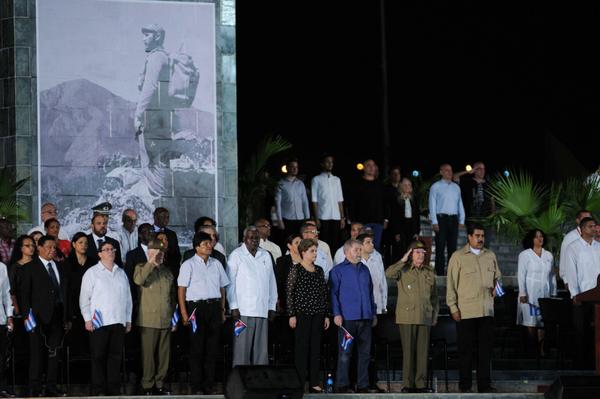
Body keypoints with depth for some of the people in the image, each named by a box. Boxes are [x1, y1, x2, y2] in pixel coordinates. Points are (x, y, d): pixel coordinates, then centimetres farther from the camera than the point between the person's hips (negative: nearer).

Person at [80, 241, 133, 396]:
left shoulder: (121, 273, 15)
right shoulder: (92, 273, 2)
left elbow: (128, 298, 17)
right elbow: (84, 298, -1)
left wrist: (128, 319, 12)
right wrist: (87, 319, -8)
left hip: (119, 322, 4)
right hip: (99, 322, -4)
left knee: (116, 356, 4)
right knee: (98, 357, -3)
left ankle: (114, 389, 8)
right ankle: (99, 390, 0)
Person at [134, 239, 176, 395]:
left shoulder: (167, 272, 16)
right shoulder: (142, 268, 2)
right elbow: (138, 280, -22)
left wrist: (173, 316, 16)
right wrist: (151, 262, -21)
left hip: (165, 321, 5)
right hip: (149, 320, -5)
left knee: (164, 353, 6)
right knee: (148, 353, -4)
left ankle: (160, 383, 14)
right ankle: (148, 385, 1)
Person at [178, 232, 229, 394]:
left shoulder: (216, 264, 13)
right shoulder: (189, 265, 0)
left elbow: (222, 288, 18)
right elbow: (181, 289, -3)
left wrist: (222, 310, 12)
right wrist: (184, 313, -10)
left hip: (214, 307, 4)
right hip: (197, 306, -4)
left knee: (212, 348, 5)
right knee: (197, 349, -2)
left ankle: (209, 386, 11)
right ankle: (196, 387, 2)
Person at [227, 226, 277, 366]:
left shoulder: (266, 256, 15)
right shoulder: (236, 255, 2)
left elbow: (272, 282, 16)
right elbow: (230, 283, -1)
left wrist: (272, 306, 11)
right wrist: (233, 306, -7)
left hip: (262, 310, 4)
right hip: (244, 310, -4)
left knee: (261, 348, 3)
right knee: (242, 347, -7)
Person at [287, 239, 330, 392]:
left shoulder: (319, 270, 12)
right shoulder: (296, 269, -3)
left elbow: (324, 293, 14)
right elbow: (290, 292, -6)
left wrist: (326, 315, 11)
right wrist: (292, 315, -11)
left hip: (318, 314, 5)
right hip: (302, 313, -5)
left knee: (315, 348, 5)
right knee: (302, 347, -4)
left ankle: (314, 383, 8)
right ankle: (300, 383, -1)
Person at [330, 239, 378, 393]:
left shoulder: (364, 270, 17)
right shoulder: (338, 271, 2)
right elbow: (333, 293, -2)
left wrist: (374, 313, 18)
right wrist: (336, 314, -11)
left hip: (365, 317, 5)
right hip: (347, 317, -5)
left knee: (365, 352, 5)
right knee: (345, 352, -4)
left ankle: (363, 385, 10)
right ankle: (342, 385, 0)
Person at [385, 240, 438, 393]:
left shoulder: (430, 272, 15)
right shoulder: (403, 270, 4)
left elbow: (434, 296, 21)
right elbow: (388, 273, -17)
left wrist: (435, 315, 15)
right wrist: (403, 260, -11)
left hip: (425, 317, 3)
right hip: (407, 317, -3)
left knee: (423, 351, 2)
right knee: (408, 351, -4)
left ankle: (421, 384, 7)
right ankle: (407, 384, 0)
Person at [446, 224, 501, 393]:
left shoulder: (490, 256, 12)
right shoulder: (458, 257, -2)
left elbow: (497, 275, 29)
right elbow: (451, 284, -2)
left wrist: (495, 287, 8)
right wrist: (453, 307, -6)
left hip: (487, 310, 4)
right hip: (465, 312, -4)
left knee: (485, 348, 4)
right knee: (465, 349, 2)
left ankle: (484, 384, 10)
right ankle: (465, 384, 9)